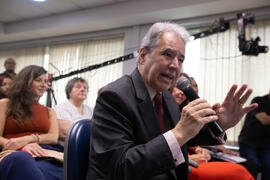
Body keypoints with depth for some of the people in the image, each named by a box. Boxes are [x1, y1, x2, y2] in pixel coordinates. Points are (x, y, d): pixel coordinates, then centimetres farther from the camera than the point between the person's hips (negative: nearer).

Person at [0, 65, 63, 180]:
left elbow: (54, 138, 9)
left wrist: (27, 139, -10)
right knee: (20, 160, -40)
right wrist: (22, 145, -15)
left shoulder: (49, 111, 25)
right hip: (15, 154, -1)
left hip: (45, 154, 2)